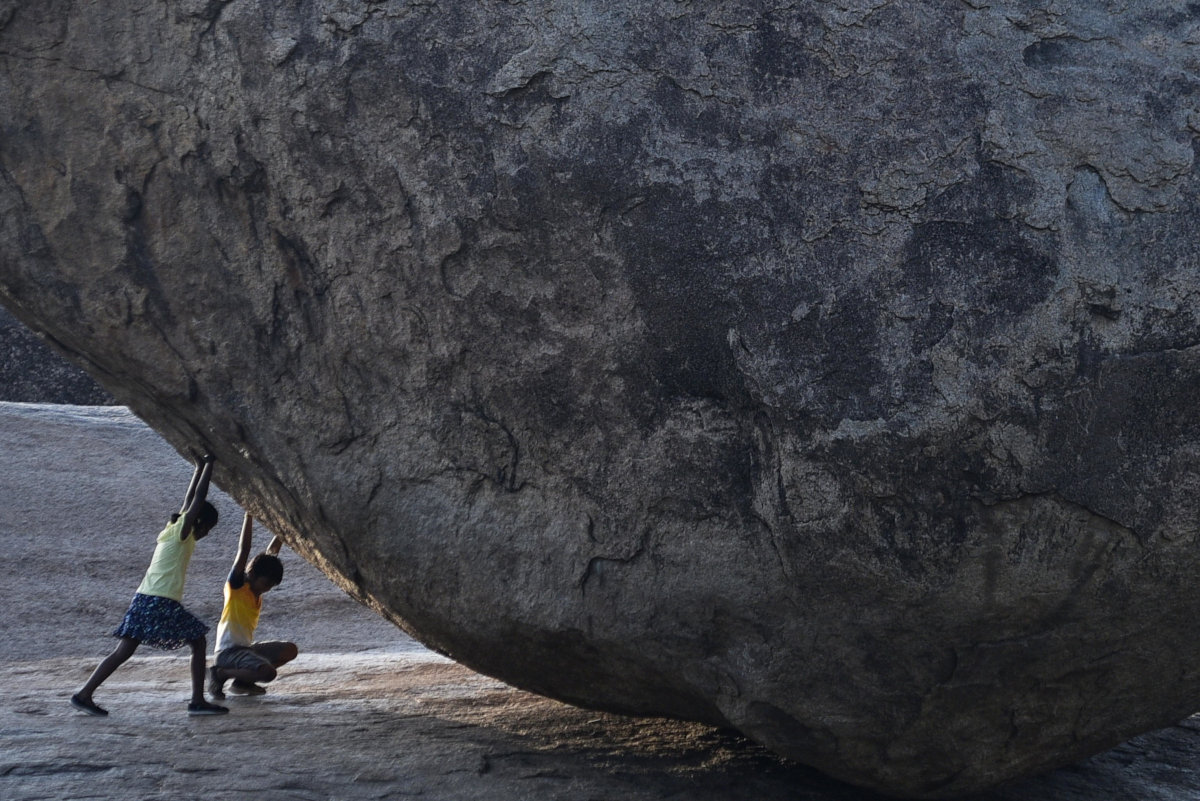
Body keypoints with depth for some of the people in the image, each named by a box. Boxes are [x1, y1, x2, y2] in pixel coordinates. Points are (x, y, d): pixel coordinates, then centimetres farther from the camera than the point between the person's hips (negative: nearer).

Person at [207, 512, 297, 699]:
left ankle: (242, 681, 7)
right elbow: (243, 550, -19)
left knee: (290, 650, 8)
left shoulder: (256, 590, 11)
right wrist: (249, 515, -21)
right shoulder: (236, 586, -10)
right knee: (268, 672, -28)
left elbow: (271, 552, 17)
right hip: (228, 652, -9)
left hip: (247, 648, 9)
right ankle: (220, 673, -8)